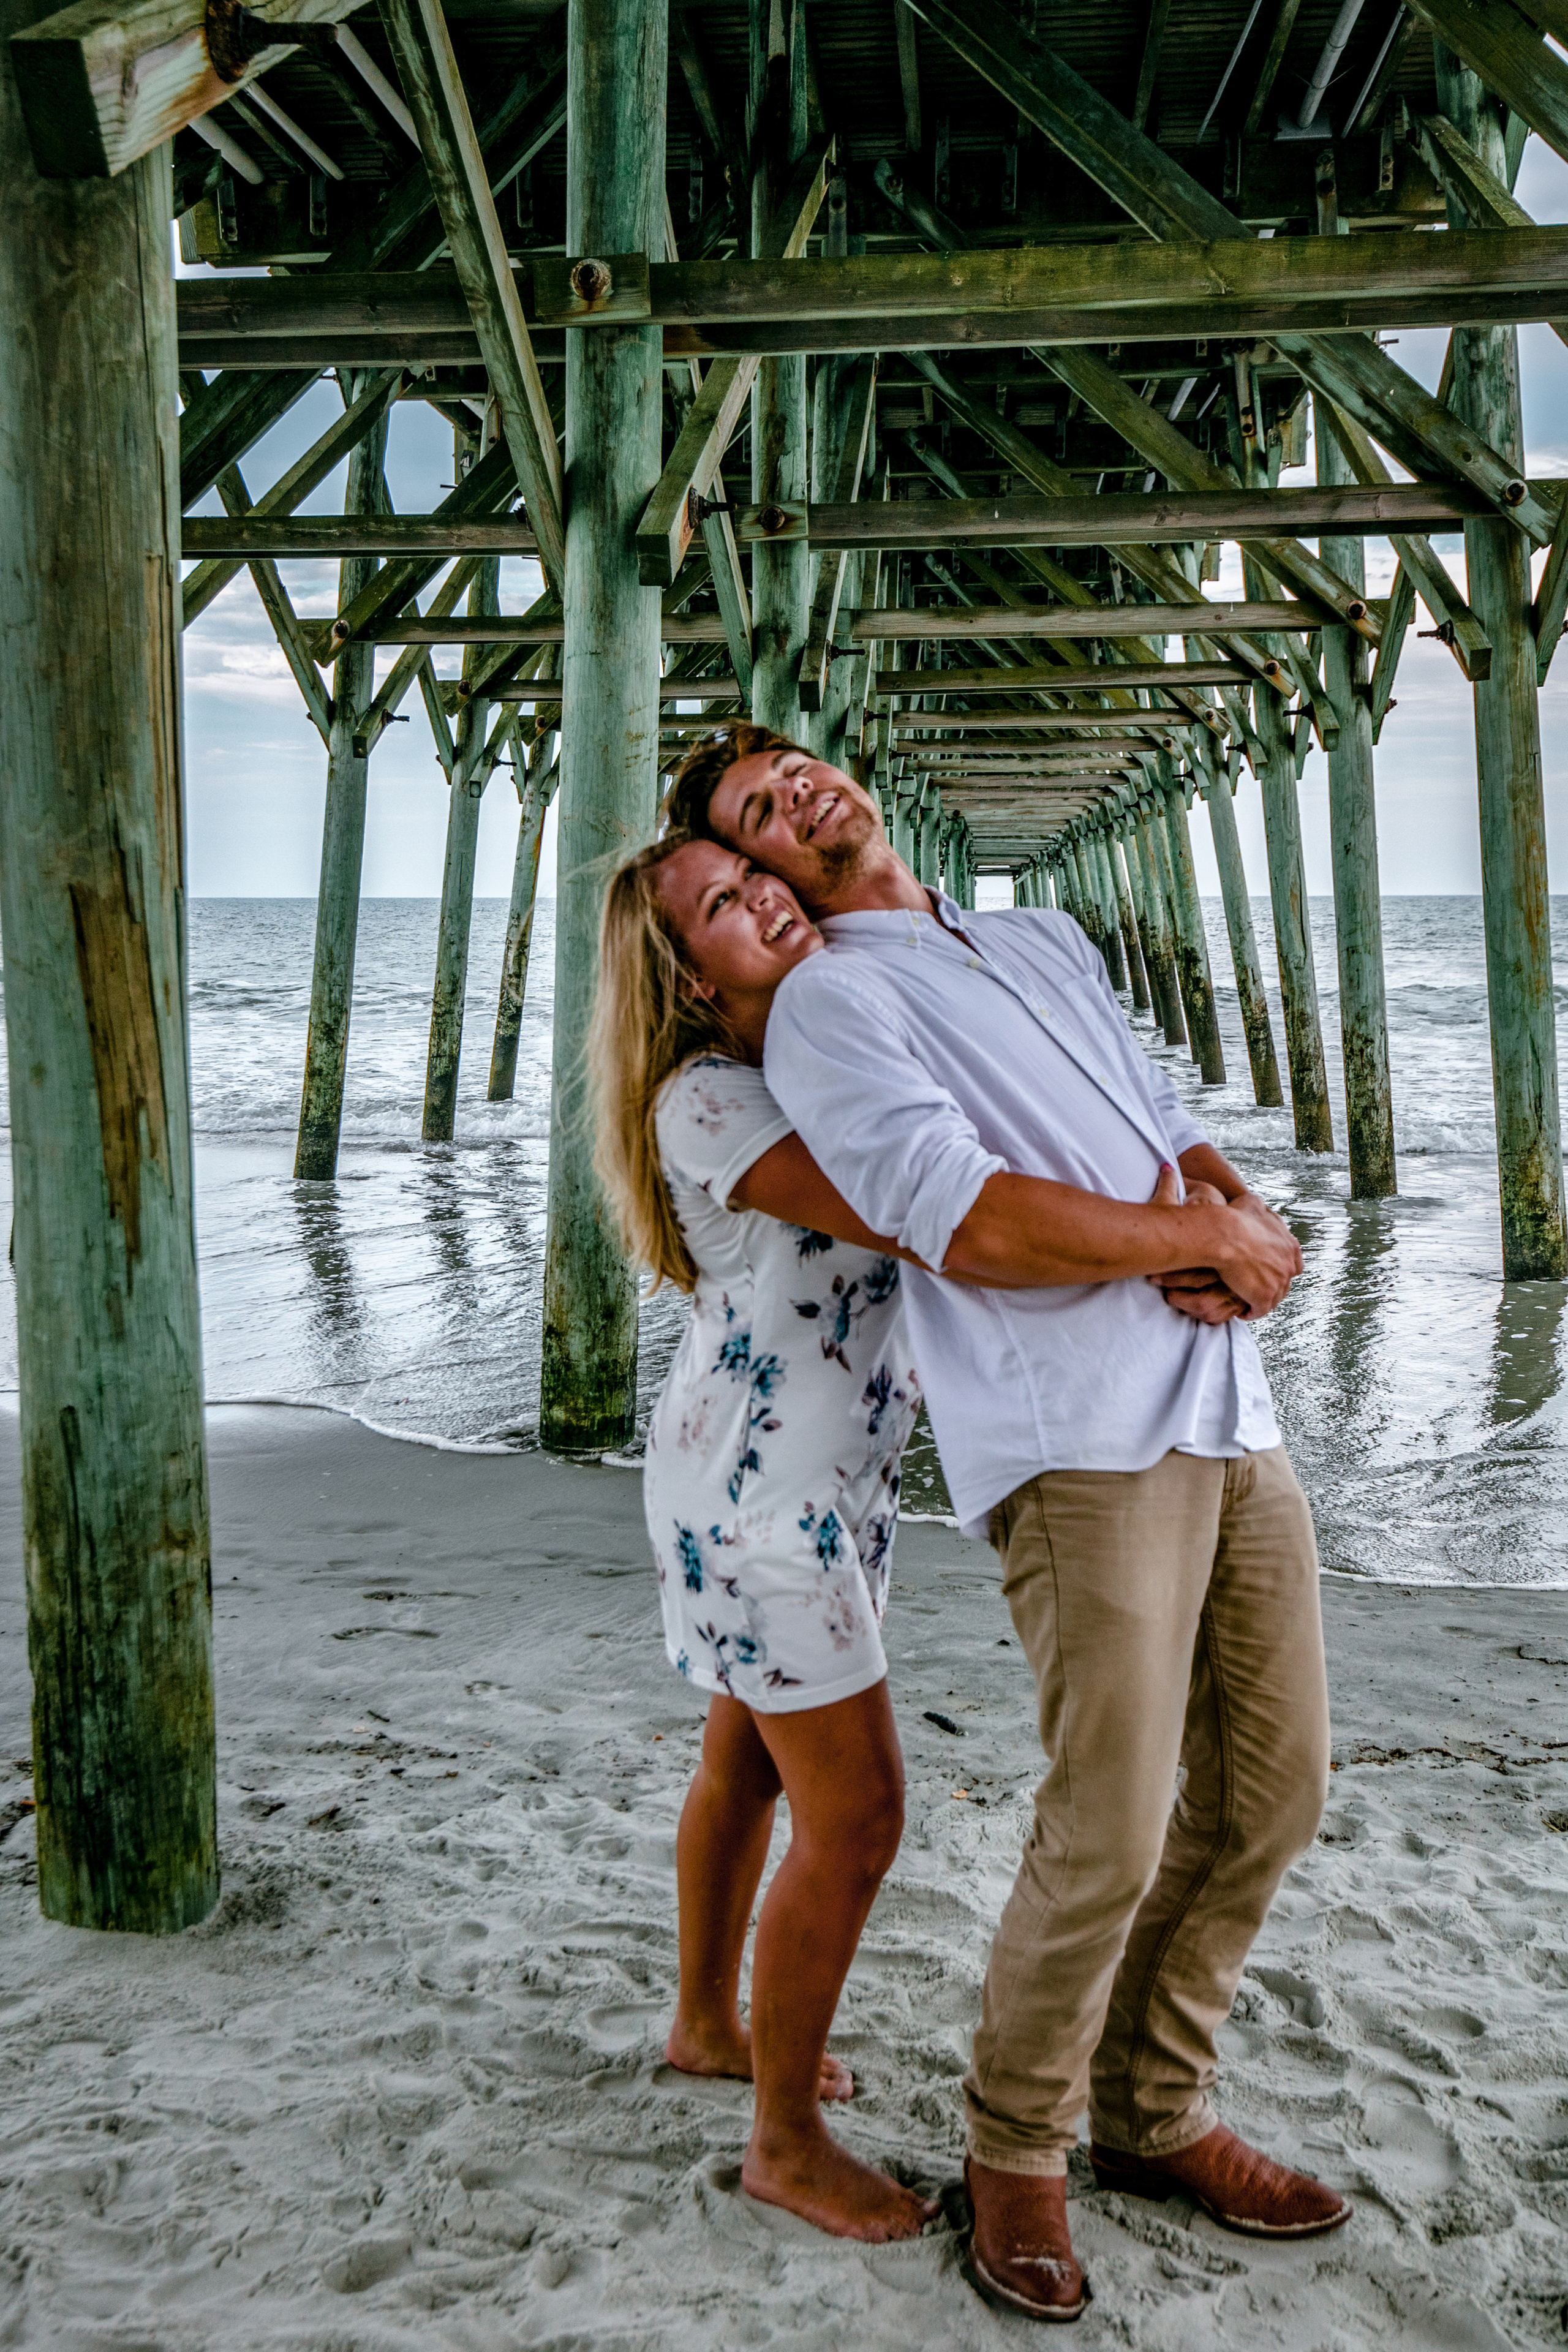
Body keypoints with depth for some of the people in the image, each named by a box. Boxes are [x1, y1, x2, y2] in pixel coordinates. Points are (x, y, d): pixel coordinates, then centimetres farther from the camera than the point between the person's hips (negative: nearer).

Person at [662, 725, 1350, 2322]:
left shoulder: (1049, 942, 24)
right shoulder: (827, 1004, -2)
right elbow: (967, 1217, -17)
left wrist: (1249, 1221, -3)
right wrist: (1206, 1243, -7)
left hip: (1230, 1412, 8)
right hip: (1077, 1439, -7)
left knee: (1268, 1789, 11)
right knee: (1110, 1826, -10)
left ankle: (1153, 2113, 31)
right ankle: (1016, 2147, 16)